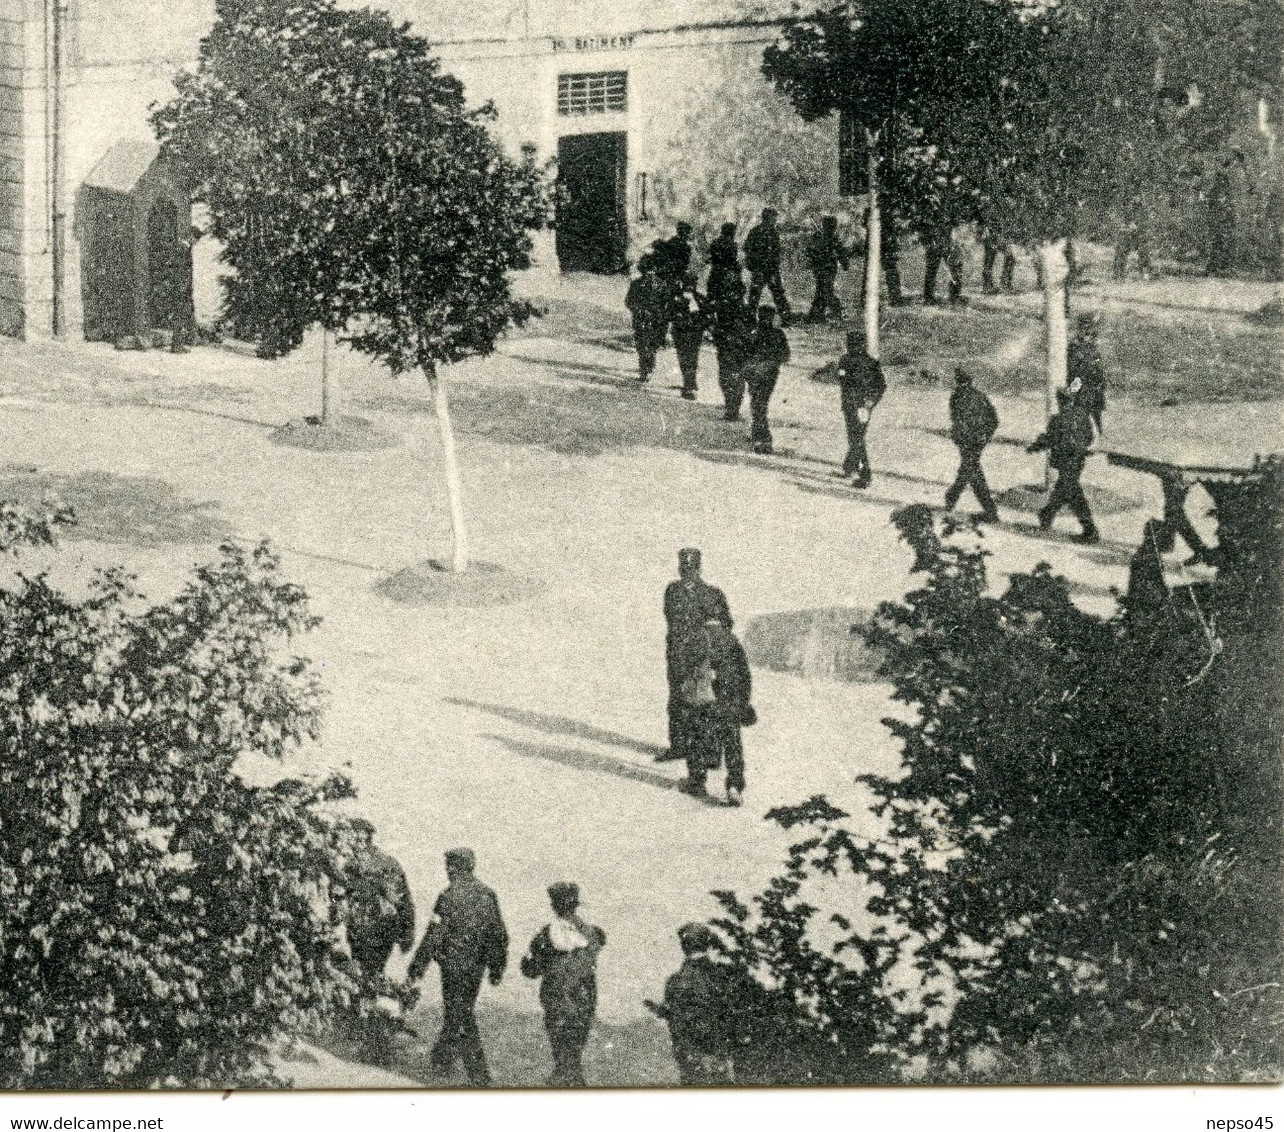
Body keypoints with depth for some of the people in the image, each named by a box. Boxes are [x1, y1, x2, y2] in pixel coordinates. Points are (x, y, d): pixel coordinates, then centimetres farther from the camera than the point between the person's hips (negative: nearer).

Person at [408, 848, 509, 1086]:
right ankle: (443, 1059, 38)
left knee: (461, 1020, -2)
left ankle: (479, 1076, -5)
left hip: (454, 964, -7)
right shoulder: (486, 895, 4)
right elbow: (499, 935, 9)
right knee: (459, 1012, 23)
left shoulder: (449, 897, -15)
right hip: (477, 966, 7)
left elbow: (434, 936, -15)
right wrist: (497, 968, 18)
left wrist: (418, 965, -5)